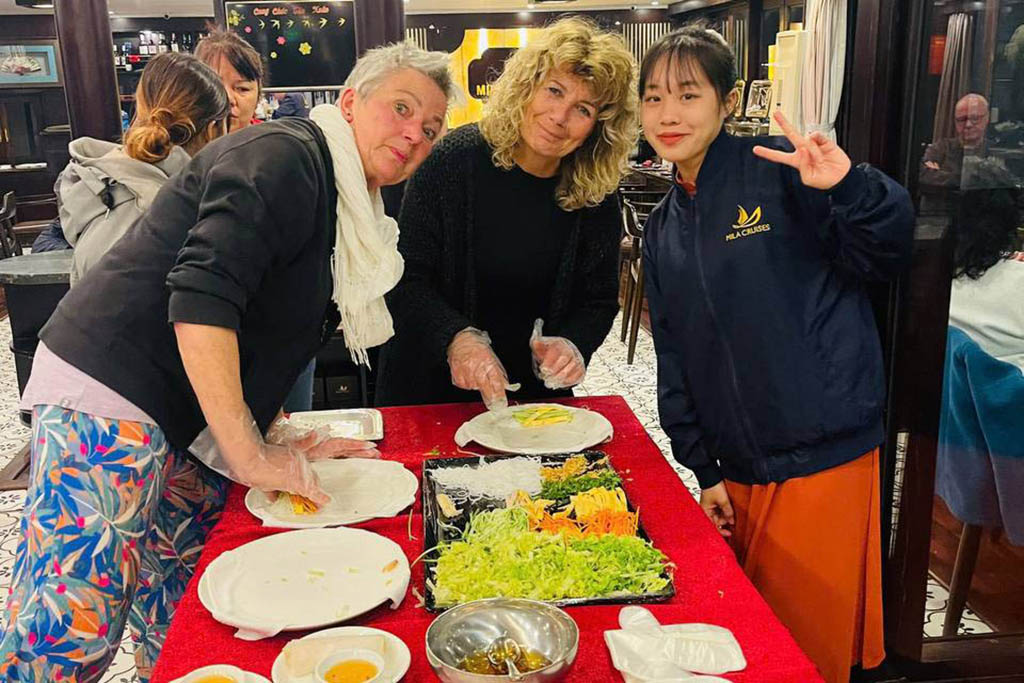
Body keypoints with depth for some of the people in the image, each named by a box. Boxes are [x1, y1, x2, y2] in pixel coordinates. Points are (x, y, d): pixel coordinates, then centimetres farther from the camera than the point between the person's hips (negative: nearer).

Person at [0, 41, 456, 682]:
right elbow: (200, 297, -25)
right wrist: (248, 454, -23)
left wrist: (275, 435, 9)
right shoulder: (284, 155, -14)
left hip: (186, 420, 10)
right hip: (106, 394, -10)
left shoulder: (352, 209, 16)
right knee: (69, 632, -9)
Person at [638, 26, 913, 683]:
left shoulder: (776, 170, -7)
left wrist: (847, 187, -31)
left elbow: (885, 257, -11)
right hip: (737, 467, 6)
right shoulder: (662, 228, 11)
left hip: (822, 456, -5)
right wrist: (702, 469, 9)